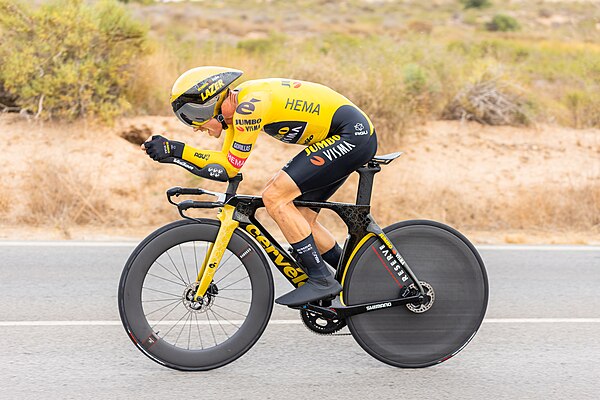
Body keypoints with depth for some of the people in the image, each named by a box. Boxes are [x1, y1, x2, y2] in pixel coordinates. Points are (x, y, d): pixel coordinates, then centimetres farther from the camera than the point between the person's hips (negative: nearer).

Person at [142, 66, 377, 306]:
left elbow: (230, 167, -14)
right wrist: (172, 149, 3)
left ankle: (321, 280, -12)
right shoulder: (238, 106, 9)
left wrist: (173, 150, -10)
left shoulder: (248, 106, -20)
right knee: (301, 219, 13)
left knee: (275, 198, -15)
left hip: (351, 135, -10)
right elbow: (224, 159, 13)